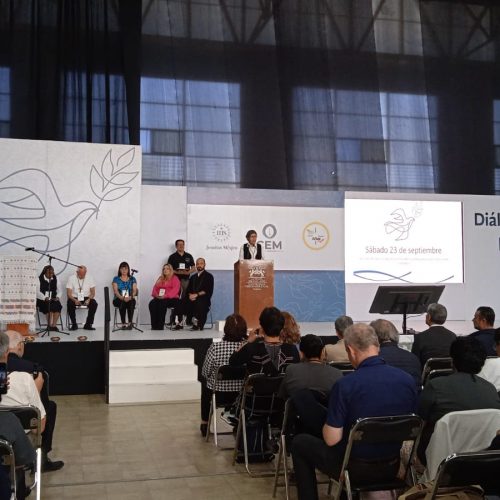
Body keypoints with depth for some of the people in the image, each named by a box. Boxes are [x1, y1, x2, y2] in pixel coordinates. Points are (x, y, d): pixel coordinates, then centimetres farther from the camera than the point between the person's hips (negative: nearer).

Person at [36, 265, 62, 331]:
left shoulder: (55, 279, 13)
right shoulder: (40, 279, -2)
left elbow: (58, 290, 15)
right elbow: (37, 292, -7)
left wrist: (57, 297, -4)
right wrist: (45, 298, -19)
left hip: (53, 299, 4)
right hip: (42, 300, -4)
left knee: (58, 305, -28)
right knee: (50, 306, -33)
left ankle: (54, 325, -26)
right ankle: (49, 325, -24)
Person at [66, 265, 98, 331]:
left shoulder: (90, 278, -2)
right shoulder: (71, 278, -6)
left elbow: (93, 293, -2)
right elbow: (69, 293, -10)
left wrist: (88, 299, -23)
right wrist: (75, 300, -29)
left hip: (86, 298, 1)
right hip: (74, 298, -1)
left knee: (94, 304, -28)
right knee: (70, 304, -33)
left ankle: (88, 324, -16)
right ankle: (74, 324, -14)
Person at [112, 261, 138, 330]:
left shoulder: (132, 279, 11)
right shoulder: (116, 279, 7)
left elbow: (134, 291, 1)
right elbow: (115, 291, -5)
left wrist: (130, 297, -22)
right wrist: (122, 298, -24)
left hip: (130, 299, 1)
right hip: (118, 299, -1)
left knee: (131, 302, -35)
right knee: (122, 302, -36)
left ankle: (130, 323, -38)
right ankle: (123, 324, -40)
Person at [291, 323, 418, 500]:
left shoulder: (345, 385, -24)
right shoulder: (407, 380, -9)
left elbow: (331, 439, -20)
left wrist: (327, 423, 0)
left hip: (356, 467, -5)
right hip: (392, 467, 5)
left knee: (299, 443, 19)